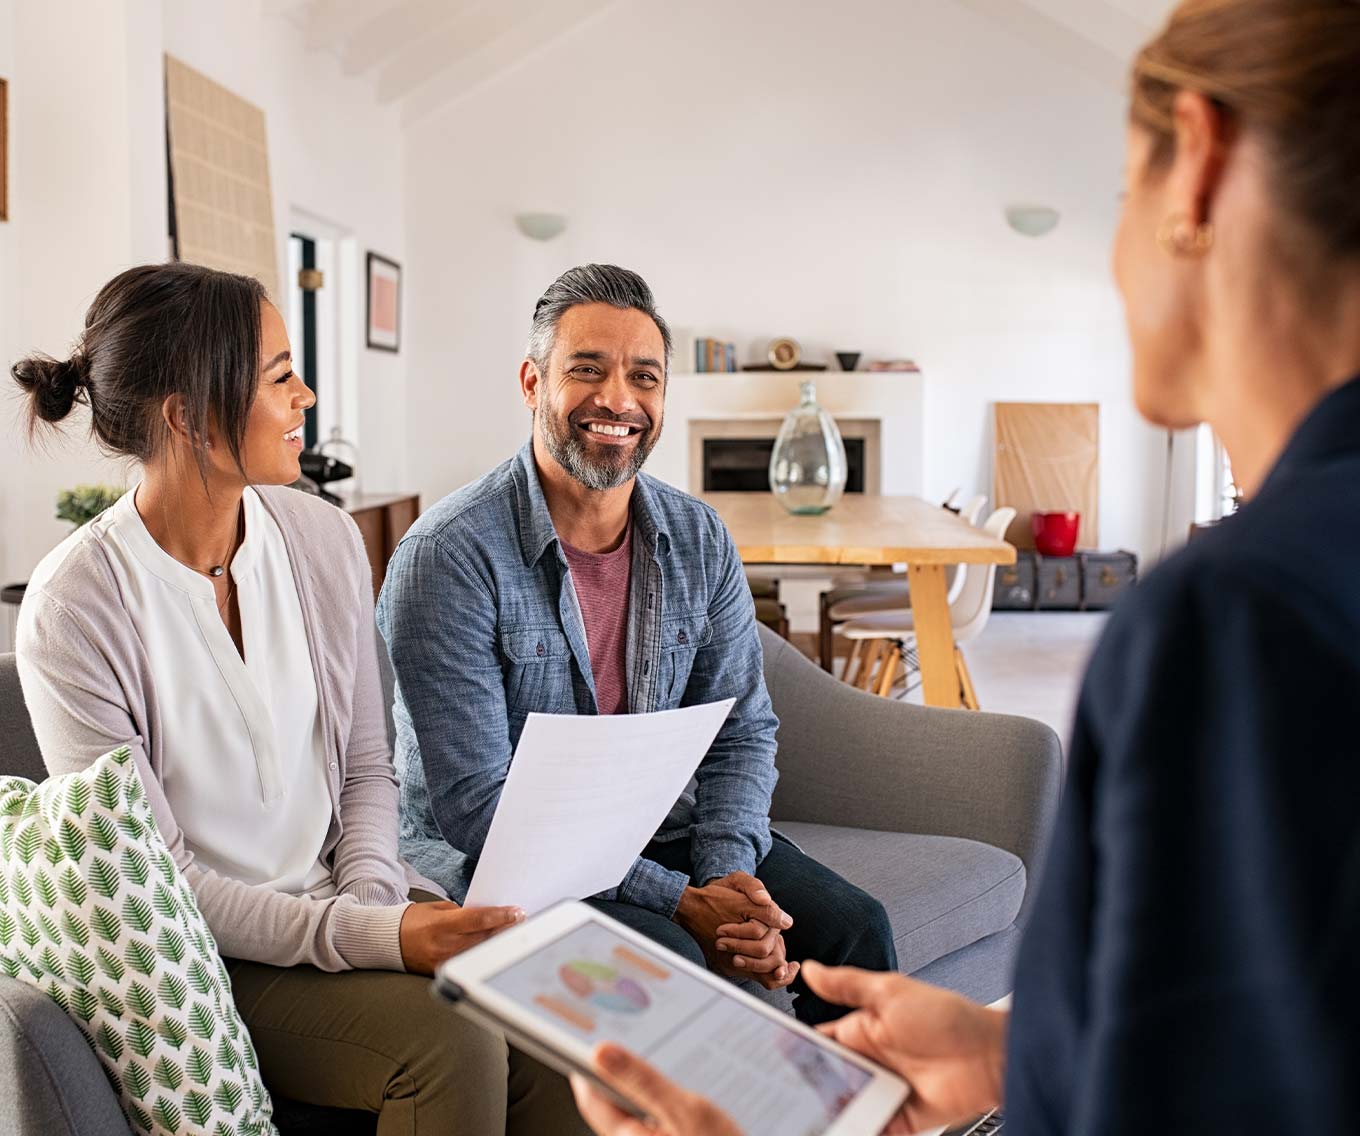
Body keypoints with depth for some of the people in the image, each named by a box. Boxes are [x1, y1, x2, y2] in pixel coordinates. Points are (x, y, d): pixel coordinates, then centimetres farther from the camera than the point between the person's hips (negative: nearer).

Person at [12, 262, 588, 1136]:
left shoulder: (325, 539, 0)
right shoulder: (76, 607, -15)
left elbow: (367, 766, 7)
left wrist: (372, 897, -11)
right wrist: (370, 937, -23)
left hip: (348, 900, 4)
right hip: (210, 957, -4)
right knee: (450, 1041, -25)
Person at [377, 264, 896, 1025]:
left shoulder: (699, 540, 1)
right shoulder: (447, 556, -17)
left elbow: (741, 730, 5)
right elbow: (474, 805, -20)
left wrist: (728, 881, -15)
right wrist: (679, 901, -24)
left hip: (662, 829, 5)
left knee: (853, 927, -12)